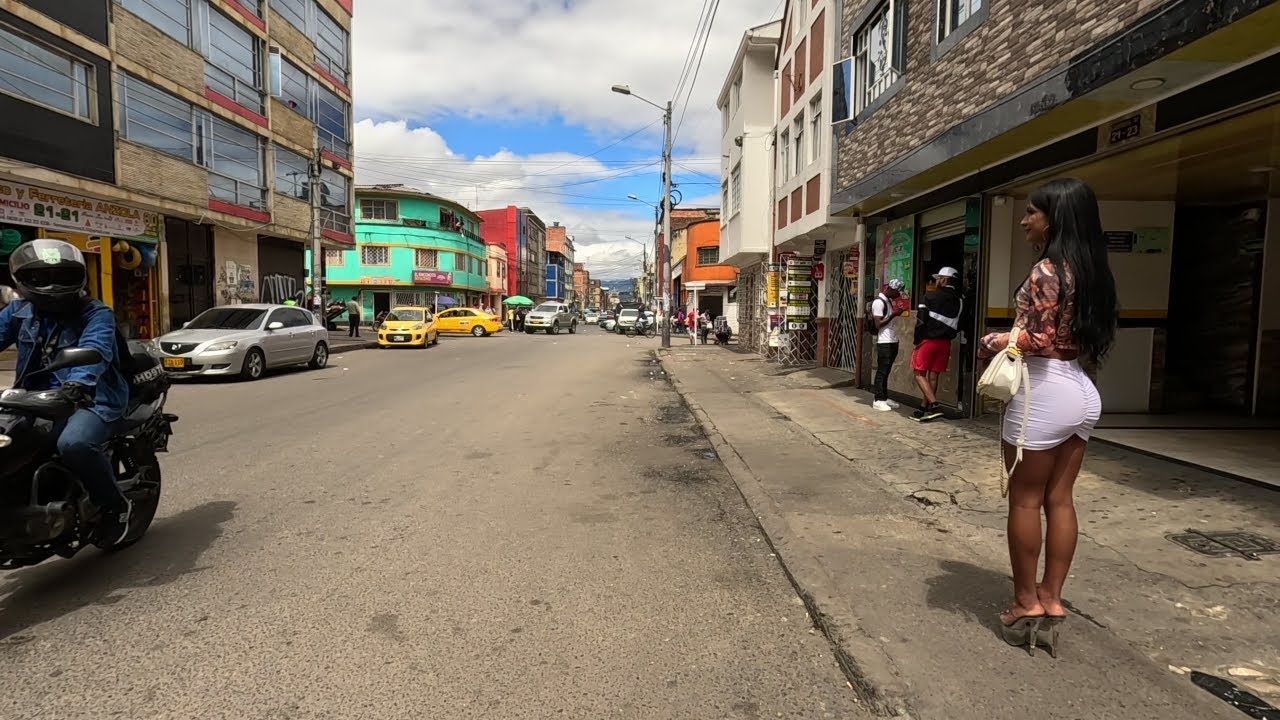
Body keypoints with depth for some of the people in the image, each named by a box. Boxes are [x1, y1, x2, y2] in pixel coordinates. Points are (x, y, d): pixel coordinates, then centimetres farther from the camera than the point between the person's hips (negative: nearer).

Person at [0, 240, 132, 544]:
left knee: (74, 444, -33)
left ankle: (116, 505, -9)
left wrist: (80, 381, -46)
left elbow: (95, 349, -26)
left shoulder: (96, 314, -7)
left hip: (90, 398, -6)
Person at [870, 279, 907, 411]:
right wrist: (893, 314, -18)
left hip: (893, 341, 9)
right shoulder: (879, 302, -12)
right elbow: (878, 324, -16)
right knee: (882, 371, -6)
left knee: (887, 371, 12)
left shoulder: (889, 301, 17)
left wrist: (898, 313, 11)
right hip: (884, 342, -9)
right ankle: (878, 400, -2)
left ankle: (884, 397, 18)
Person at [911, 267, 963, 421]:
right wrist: (948, 336, 16)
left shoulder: (931, 297, -8)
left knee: (920, 374, 0)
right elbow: (959, 325, 6)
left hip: (928, 340, -5)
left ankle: (934, 405, -14)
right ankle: (925, 409, 15)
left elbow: (921, 321, -10)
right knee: (933, 376, 9)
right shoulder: (959, 301, 7)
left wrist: (917, 340, -3)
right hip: (945, 343, 5)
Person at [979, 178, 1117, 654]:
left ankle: (1026, 602, 14)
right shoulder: (1091, 270, 13)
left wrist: (989, 342, -5)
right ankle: (1051, 600, 20)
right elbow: (1086, 336, 16)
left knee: (1024, 500, 3)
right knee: (1059, 500, 12)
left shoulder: (1047, 269, -14)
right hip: (1081, 391, 9)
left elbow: (1035, 339, -21)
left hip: (1043, 391, -9)